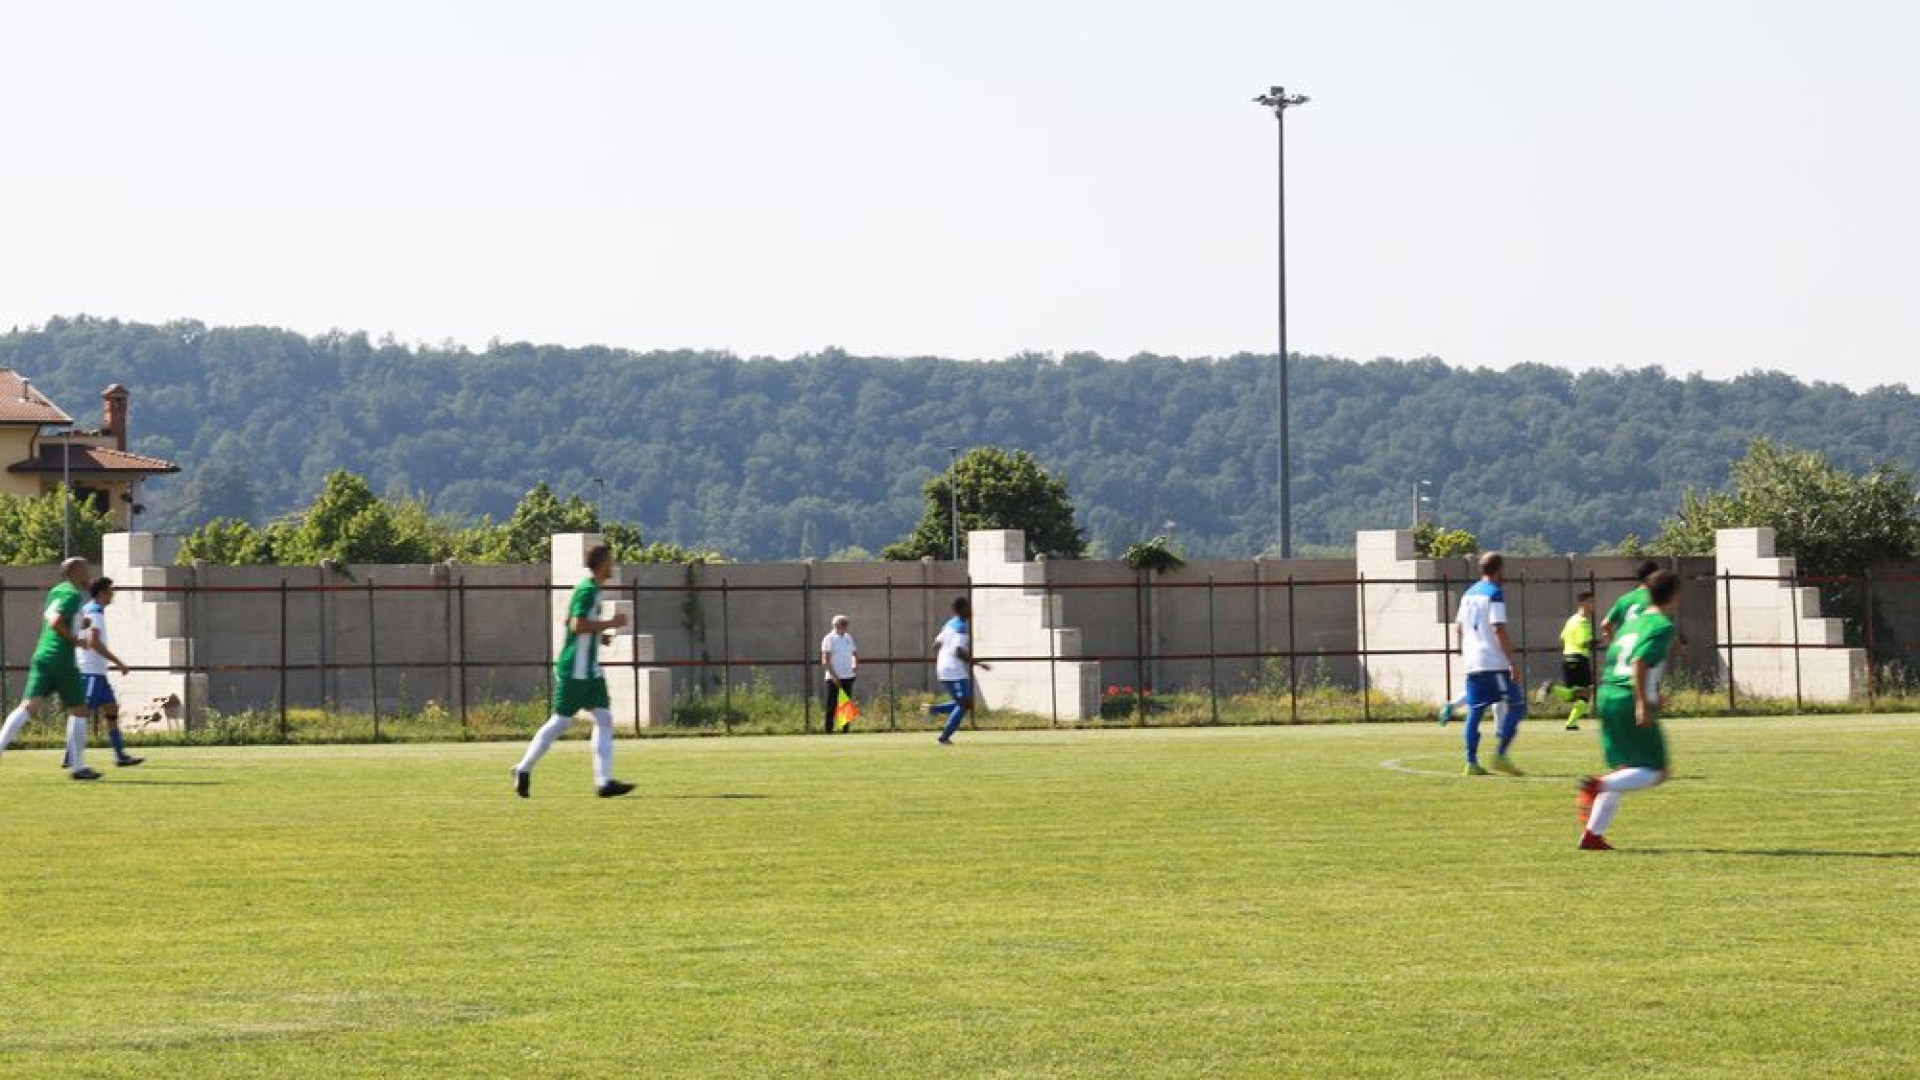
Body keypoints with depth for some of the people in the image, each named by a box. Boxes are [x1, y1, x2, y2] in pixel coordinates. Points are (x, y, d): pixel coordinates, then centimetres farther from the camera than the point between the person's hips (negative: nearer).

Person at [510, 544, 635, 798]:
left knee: (604, 718, -1)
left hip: (590, 670, 10)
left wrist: (599, 636, 15)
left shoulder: (593, 590, 15)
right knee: (561, 721, -2)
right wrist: (610, 624, -19)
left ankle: (604, 781, -7)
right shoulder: (587, 590, -15)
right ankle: (524, 770, 10)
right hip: (574, 670, -10)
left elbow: (571, 623, 25)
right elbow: (577, 625, -25)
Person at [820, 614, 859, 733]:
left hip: (848, 677, 6)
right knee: (832, 705, -7)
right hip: (833, 678, -6)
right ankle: (829, 731, -6)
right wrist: (834, 675, -20)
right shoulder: (829, 639, -6)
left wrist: (856, 665, 5)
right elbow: (825, 661, -12)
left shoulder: (848, 637, 13)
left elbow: (855, 653, 25)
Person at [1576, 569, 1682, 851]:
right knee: (1655, 772, -1)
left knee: (1623, 770, 15)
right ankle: (1597, 785, -23)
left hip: (1607, 697, 8)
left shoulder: (1634, 621, 16)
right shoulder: (1663, 627, -8)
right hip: (1631, 701, -8)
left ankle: (1592, 834, 6)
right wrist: (1643, 704, -23)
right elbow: (1640, 663, -21)